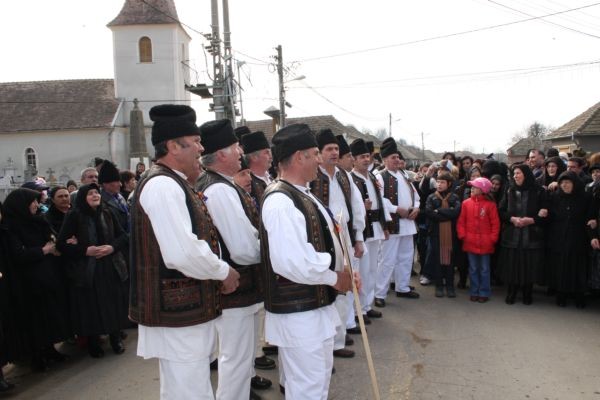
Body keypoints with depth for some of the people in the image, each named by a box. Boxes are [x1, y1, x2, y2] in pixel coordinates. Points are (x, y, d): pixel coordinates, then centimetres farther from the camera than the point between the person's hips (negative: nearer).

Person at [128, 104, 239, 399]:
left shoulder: (172, 184, 13)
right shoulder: (163, 185, -20)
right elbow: (183, 253, -29)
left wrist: (216, 270, 7)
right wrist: (223, 272, -14)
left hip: (183, 309, 10)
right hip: (177, 311, -10)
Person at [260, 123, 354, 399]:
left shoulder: (302, 194, 8)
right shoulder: (280, 201, -24)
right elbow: (292, 262, -32)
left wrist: (344, 272, 2)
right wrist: (335, 278, -18)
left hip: (317, 304, 10)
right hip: (297, 312, -10)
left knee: (321, 376, 25)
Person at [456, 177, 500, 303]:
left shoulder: (490, 204, -6)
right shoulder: (466, 203, 0)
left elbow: (495, 223, -3)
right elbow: (461, 221, 2)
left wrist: (493, 238, -7)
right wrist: (462, 235, -6)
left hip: (485, 243, -2)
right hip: (470, 242, 2)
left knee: (484, 269, 8)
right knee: (473, 269, 11)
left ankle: (484, 293, 18)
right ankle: (474, 292, 21)